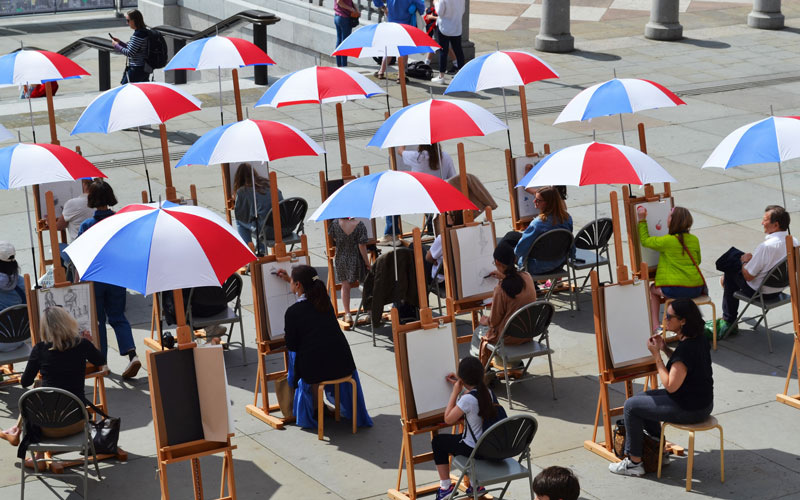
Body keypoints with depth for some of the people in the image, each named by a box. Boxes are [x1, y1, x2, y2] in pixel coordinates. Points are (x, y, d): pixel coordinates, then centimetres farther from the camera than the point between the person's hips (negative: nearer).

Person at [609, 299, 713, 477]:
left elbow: (671, 386, -24)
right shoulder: (700, 339, 1)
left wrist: (656, 355, -19)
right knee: (643, 399, 24)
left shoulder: (686, 348, -28)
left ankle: (634, 462, 10)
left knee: (631, 406, 0)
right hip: (703, 402, 10)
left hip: (689, 409, -10)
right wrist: (665, 348, 3)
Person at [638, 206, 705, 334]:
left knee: (652, 289, 25)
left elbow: (645, 240, 4)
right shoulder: (694, 240, 4)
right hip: (697, 289, 5)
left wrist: (642, 220, 8)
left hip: (676, 290, -5)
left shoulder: (667, 241, -11)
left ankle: (655, 326, 18)